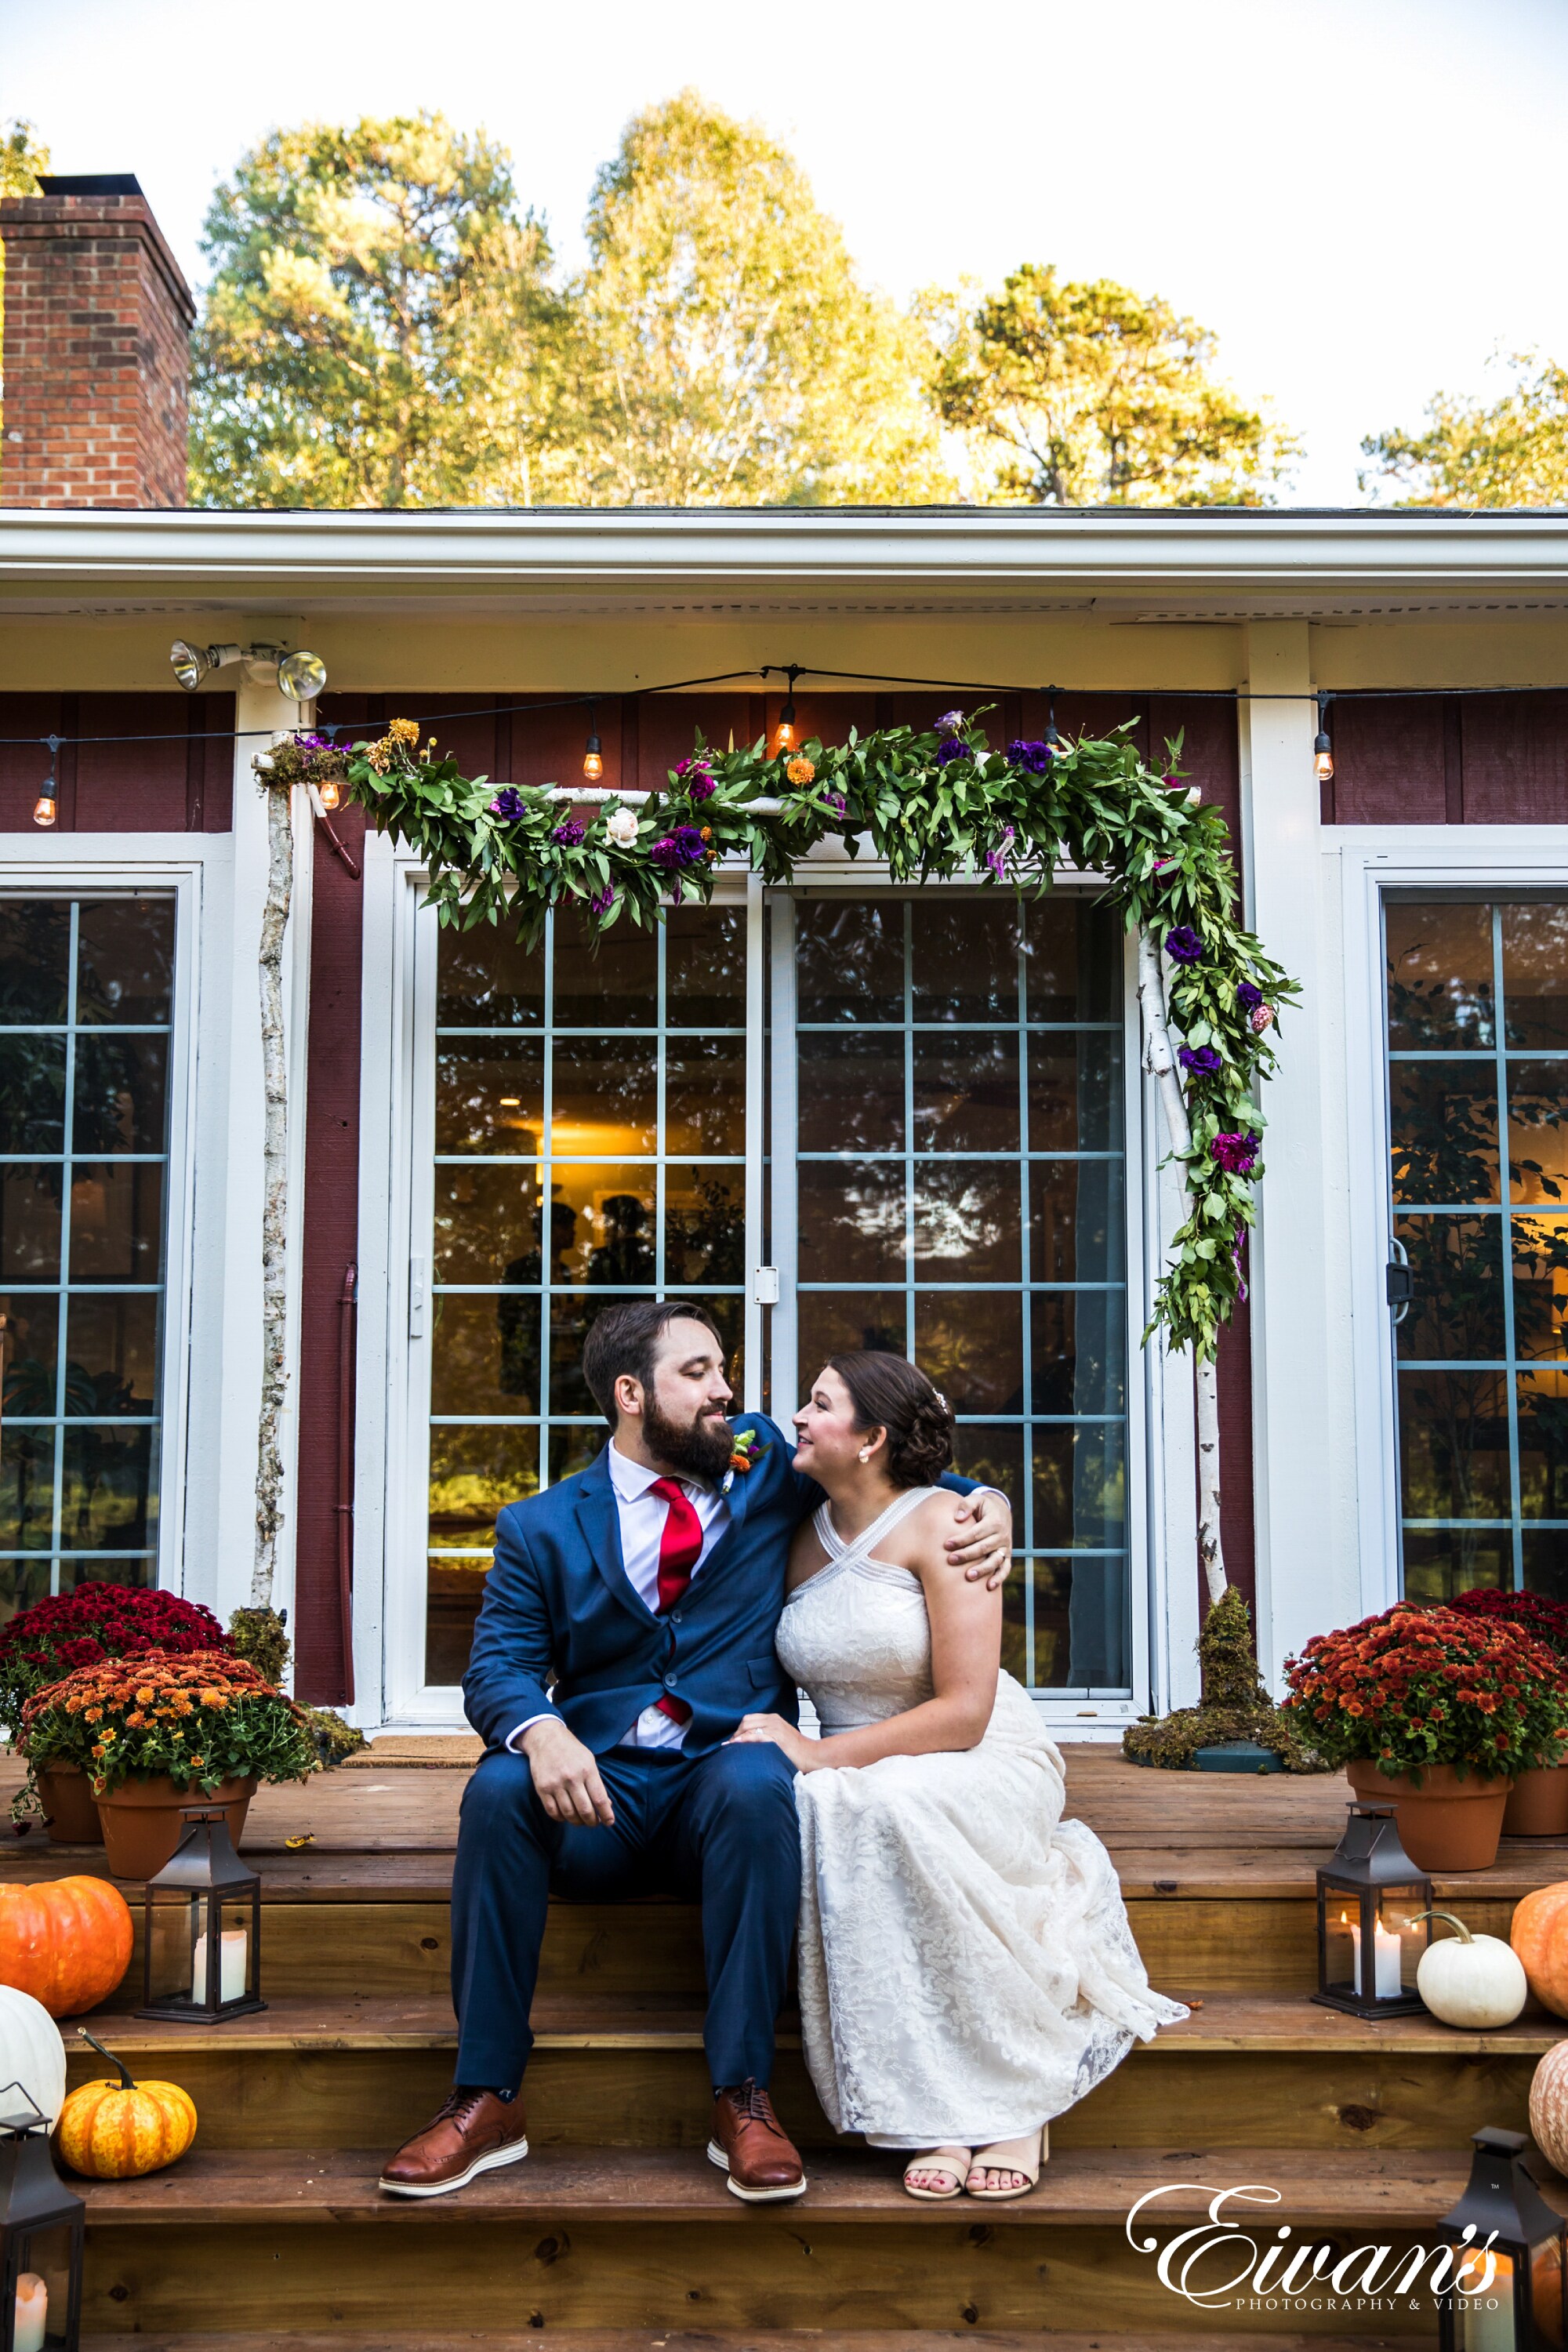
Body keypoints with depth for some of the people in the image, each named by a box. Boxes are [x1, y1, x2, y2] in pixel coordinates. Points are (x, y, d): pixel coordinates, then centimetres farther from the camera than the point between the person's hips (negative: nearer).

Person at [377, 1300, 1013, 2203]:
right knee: (499, 1789, -31)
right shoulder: (541, 1528, 8)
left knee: (757, 1786, -35)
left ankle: (744, 2098, -28)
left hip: (726, 1767, 0)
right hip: (596, 1790, 0)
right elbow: (498, 1669, -1)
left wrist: (987, 1504, 1)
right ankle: (488, 2101, -22)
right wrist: (540, 1730, -25)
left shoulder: (767, 1466, 12)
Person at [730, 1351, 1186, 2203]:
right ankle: (937, 2119, -29)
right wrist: (771, 1743, -9)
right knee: (812, 1816, -32)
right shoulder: (803, 1538, 7)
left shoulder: (939, 1523, -10)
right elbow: (783, 1684, 16)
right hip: (863, 1779, 4)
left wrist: (818, 1755, -21)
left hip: (985, 1766, -4)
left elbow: (963, 1712, -16)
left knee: (895, 1808, -38)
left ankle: (1014, 2100, -25)